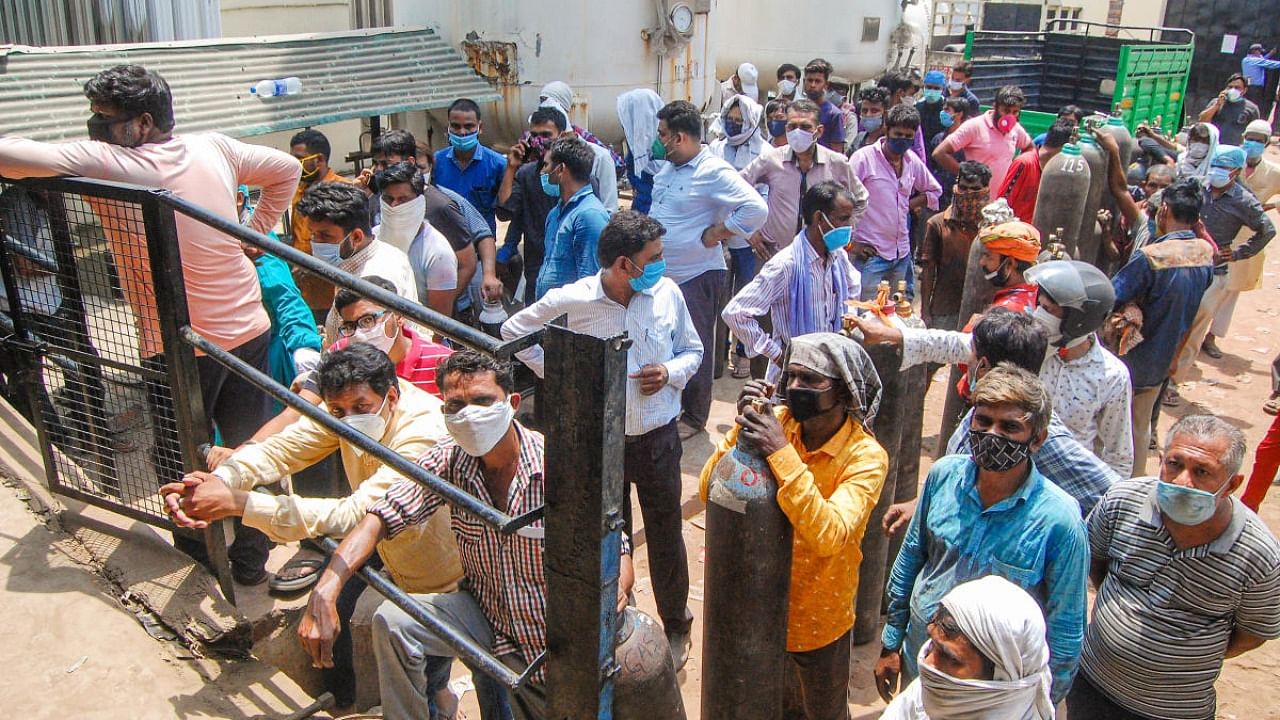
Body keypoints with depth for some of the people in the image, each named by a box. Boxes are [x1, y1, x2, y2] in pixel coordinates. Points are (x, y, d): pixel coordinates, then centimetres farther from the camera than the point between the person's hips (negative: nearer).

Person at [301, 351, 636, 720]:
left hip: (552, 636, -1)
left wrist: (614, 594, -44)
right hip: (483, 610, 2)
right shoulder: (449, 461, -14)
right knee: (392, 622, -21)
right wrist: (323, 595, -33)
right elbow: (378, 520, -17)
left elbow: (618, 552, -20)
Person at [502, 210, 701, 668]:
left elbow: (693, 350, 7)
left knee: (665, 536, 14)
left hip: (658, 436, 1)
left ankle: (675, 627, 37)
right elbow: (514, 330, 1)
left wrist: (670, 371, -14)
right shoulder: (572, 300, -15)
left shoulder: (667, 293, -9)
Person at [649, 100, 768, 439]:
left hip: (696, 276, -9)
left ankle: (693, 417, 18)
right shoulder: (668, 168, 9)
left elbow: (756, 209, -27)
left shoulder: (714, 172, -18)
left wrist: (715, 234, -20)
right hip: (662, 273, 9)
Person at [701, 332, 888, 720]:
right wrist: (742, 428, -27)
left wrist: (781, 453, -39)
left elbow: (829, 535, -36)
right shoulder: (776, 423, -12)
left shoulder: (865, 456, -22)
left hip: (819, 620, -3)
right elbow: (709, 492, -13)